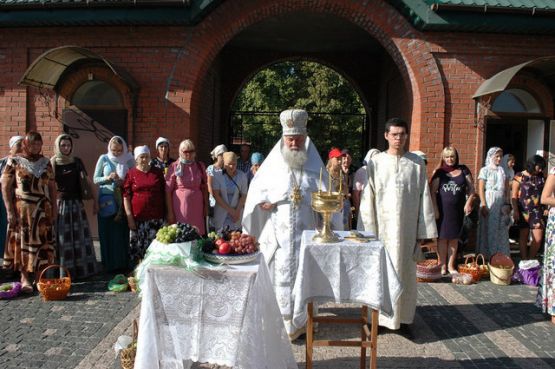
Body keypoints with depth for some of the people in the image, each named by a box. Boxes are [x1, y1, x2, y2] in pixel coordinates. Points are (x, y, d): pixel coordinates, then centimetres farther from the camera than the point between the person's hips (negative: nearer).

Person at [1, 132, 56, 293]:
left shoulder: (45, 162, 10)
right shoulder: (14, 161, -1)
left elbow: (52, 186, 11)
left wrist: (54, 209, 6)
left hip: (43, 210, 3)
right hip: (22, 210, -3)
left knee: (42, 243, 4)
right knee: (23, 243, 2)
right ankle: (25, 278, 10)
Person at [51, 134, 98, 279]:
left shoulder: (77, 161, 6)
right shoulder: (52, 163, -1)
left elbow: (87, 181, 8)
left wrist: (95, 200, 5)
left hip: (76, 203, 3)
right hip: (60, 204, -2)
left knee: (80, 237, 4)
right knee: (63, 239, 0)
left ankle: (82, 270, 14)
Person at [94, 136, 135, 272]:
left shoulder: (129, 160, 4)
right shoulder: (103, 159, 3)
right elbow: (95, 179, 4)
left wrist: (124, 183, -12)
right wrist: (108, 178, -13)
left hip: (123, 201, 1)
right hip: (106, 201, 0)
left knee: (123, 232, -1)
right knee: (108, 233, -1)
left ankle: (124, 263, 10)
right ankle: (109, 264, 10)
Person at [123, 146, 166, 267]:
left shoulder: (158, 172, 8)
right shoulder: (131, 174, 3)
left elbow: (164, 193, 12)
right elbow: (126, 196, 0)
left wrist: (166, 213, 8)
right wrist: (129, 216, -6)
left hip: (156, 217, 1)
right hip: (138, 217, -1)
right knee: (137, 247, 3)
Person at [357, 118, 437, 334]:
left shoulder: (417, 164, 3)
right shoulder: (375, 164, 0)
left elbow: (424, 198, 3)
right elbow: (368, 199, -2)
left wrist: (425, 231, -1)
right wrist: (368, 231, -7)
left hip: (408, 228, 1)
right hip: (383, 227, -1)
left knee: (406, 272, 9)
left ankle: (404, 318, 23)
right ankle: (378, 317, 19)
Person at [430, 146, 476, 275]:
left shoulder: (463, 170, 8)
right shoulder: (439, 172, 3)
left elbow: (471, 188, 9)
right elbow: (433, 191, -2)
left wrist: (468, 202, -5)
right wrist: (435, 208, -9)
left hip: (457, 210, 2)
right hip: (442, 210, -2)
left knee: (454, 238, 8)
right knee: (442, 237, 2)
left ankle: (451, 265, 18)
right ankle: (442, 265, 12)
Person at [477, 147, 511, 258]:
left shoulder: (503, 170, 13)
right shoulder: (485, 170, 0)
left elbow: (507, 189, 13)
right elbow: (481, 189, -6)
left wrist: (507, 204, 3)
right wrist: (483, 205, -14)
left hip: (501, 205, 4)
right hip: (489, 204, -4)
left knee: (502, 231, 5)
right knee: (488, 230, -1)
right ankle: (486, 256, 6)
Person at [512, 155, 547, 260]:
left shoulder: (541, 177, 7)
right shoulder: (520, 176, -5)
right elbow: (514, 196, -6)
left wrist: (546, 208, 2)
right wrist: (515, 211, -11)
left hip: (538, 211, 3)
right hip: (524, 211, -3)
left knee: (538, 239, -1)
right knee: (524, 236, 8)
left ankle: (531, 260, 17)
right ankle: (524, 260, 17)